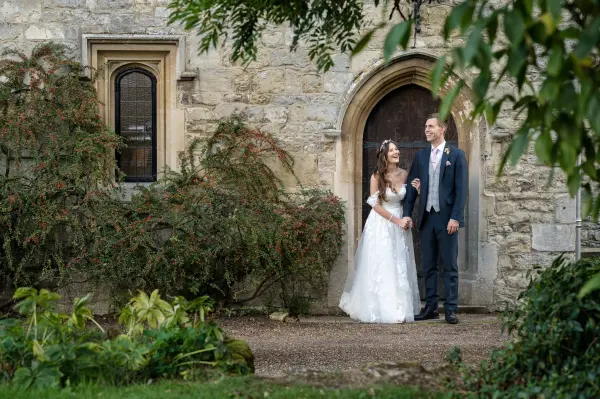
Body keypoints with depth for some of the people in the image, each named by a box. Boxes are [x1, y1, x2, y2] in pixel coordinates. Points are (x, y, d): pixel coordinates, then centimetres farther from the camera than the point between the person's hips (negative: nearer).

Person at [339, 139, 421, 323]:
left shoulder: (404, 174, 2)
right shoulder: (377, 177, -9)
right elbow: (375, 205, -11)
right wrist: (396, 220, -15)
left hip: (400, 224, 4)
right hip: (380, 225, -4)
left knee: (400, 267, 4)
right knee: (380, 267, -3)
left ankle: (400, 308, 12)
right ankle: (381, 309, 4)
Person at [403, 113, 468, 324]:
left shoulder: (456, 155, -2)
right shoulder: (420, 156, 11)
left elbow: (461, 189, -6)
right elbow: (412, 186, 11)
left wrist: (455, 217, -13)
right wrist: (406, 214, 3)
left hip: (447, 218, -4)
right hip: (426, 217, 5)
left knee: (450, 266, 0)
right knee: (428, 266, 9)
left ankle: (450, 309, 4)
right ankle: (431, 307, 15)